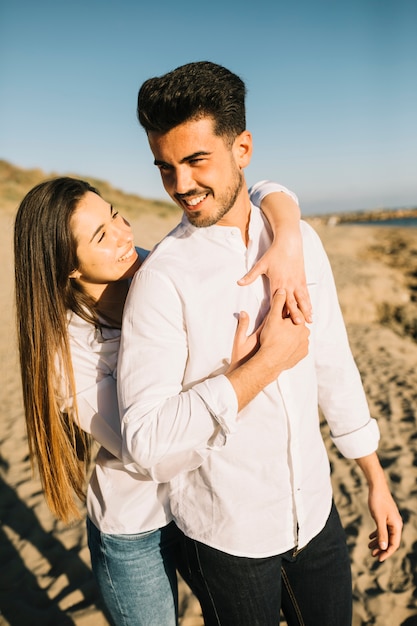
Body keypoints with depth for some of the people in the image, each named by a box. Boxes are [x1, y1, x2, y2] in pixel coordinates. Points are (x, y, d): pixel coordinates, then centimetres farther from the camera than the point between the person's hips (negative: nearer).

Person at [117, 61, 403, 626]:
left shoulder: (300, 240, -3)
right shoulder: (162, 279, -20)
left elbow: (334, 365, 4)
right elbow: (145, 441, -24)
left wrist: (376, 478, 9)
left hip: (316, 510, 5)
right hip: (229, 534, -4)